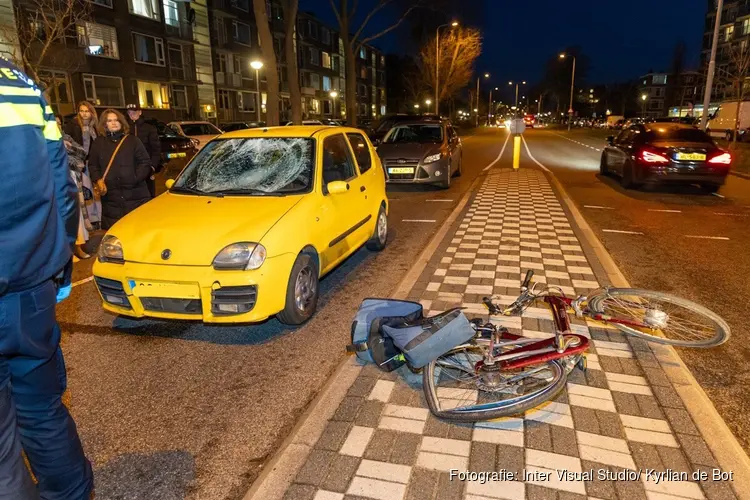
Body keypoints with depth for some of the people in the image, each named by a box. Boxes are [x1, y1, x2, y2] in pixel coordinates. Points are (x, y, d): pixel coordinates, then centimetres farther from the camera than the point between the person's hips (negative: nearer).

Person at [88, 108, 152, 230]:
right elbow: (93, 165, 14)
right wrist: (98, 180, -4)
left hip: (136, 195, -1)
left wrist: (136, 178, -9)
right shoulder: (98, 143, 14)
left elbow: (145, 162, 4)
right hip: (110, 197, 1)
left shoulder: (133, 140, 9)